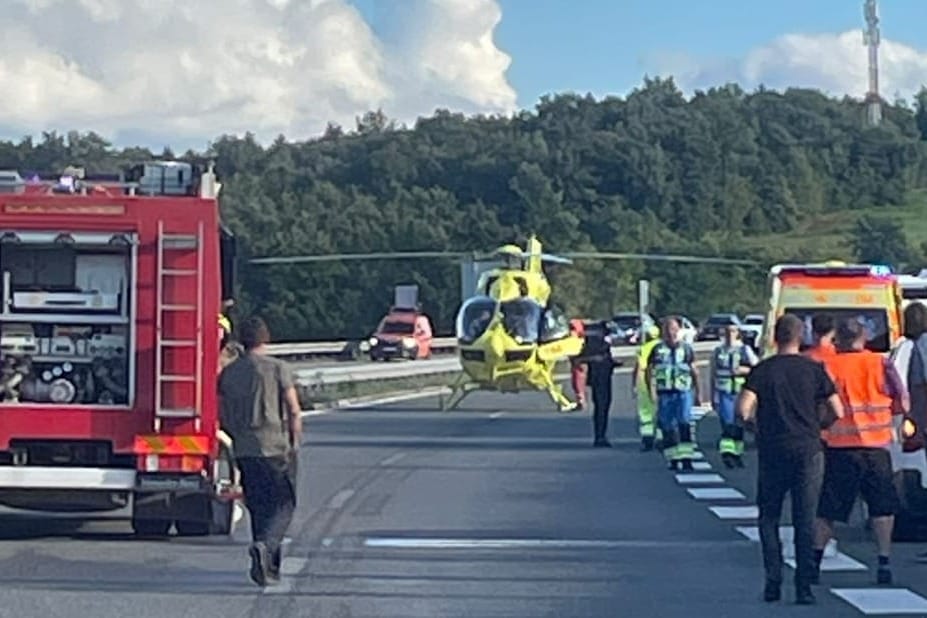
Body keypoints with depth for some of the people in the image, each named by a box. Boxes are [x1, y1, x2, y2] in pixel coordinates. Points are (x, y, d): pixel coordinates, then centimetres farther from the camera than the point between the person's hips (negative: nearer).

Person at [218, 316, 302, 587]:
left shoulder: (228, 372, 6)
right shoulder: (278, 368, -6)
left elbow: (223, 417, 10)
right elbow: (294, 411, -7)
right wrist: (296, 442, 5)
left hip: (244, 451, 4)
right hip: (277, 446, -4)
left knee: (258, 506, 13)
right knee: (284, 504, 2)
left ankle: (269, 565, 13)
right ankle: (264, 545, -23)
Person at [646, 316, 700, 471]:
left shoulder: (686, 349, 9)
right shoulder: (657, 350, 8)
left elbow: (694, 372, 16)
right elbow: (649, 372, 8)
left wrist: (697, 393, 16)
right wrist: (652, 390, -5)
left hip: (683, 392, -1)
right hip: (664, 393, 1)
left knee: (684, 424, -15)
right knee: (668, 427, 4)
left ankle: (686, 458, -18)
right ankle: (673, 460, 12)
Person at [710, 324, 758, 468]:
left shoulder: (745, 350, 5)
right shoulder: (718, 352, 9)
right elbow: (713, 375, 12)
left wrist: (744, 370, -12)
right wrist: (713, 397, 9)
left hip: (740, 392, 1)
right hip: (724, 393, -1)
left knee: (738, 425, 8)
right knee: (727, 423, -14)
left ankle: (737, 452, 21)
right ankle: (727, 452, -23)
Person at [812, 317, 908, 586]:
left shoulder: (828, 367, -2)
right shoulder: (881, 363, -1)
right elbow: (902, 404, 2)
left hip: (838, 446, 0)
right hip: (876, 445, 0)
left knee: (826, 508, 9)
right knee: (883, 506, 9)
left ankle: (815, 560, 8)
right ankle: (884, 562, 3)